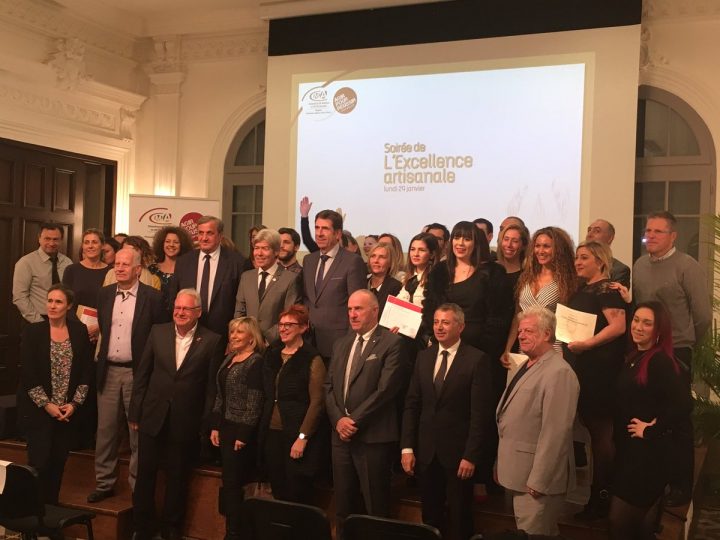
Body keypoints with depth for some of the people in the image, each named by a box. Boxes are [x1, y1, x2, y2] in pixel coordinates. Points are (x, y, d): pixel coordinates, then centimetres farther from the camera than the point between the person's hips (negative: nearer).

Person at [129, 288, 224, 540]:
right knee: (145, 474, 11)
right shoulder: (158, 332, 1)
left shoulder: (212, 341, -7)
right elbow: (142, 374, 4)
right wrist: (135, 413, 2)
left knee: (177, 479, 12)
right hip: (152, 417, 2)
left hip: (185, 422, -2)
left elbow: (212, 387, -5)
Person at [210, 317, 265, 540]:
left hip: (242, 431, -8)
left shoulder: (256, 362, -12)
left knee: (232, 483, -3)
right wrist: (215, 426, 10)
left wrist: (244, 435, -17)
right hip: (226, 428, 8)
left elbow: (255, 402, -16)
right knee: (230, 483, 12)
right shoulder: (229, 359, 12)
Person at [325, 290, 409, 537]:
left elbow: (385, 389, -15)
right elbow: (329, 386, 12)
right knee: (342, 505, 13)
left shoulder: (391, 343, -7)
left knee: (376, 507, 3)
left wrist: (354, 421, -14)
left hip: (373, 437, -6)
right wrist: (338, 419, -4)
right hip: (341, 435, 6)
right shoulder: (341, 344, 15)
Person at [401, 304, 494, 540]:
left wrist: (471, 456, -15)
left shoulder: (477, 359, -9)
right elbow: (411, 404, 6)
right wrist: (407, 447, 0)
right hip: (426, 452, 4)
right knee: (429, 517, 13)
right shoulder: (424, 357, 7)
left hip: (458, 452, -4)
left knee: (459, 520, 10)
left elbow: (480, 412, -12)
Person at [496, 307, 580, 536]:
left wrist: (538, 481, -23)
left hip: (537, 477, -9)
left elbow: (555, 433, -24)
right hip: (519, 473, 9)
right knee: (539, 532, 20)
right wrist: (501, 465, 16)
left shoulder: (558, 373, -19)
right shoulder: (528, 366, 13)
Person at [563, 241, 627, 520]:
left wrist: (587, 344, -21)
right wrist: (566, 344, 13)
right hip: (579, 366, 9)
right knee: (588, 424, 13)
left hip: (599, 368, -9)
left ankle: (602, 498, 7)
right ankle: (597, 493, 23)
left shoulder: (606, 288, -10)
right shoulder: (581, 290, 16)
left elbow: (618, 326, -21)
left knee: (600, 428, -2)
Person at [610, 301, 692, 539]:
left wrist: (651, 430, -20)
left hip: (649, 453, -8)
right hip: (629, 448, 8)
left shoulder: (660, 361, -19)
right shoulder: (633, 357, 9)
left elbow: (683, 404, -30)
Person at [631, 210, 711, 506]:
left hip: (675, 355, -5)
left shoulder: (687, 266, -10)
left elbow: (703, 315, -8)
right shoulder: (639, 266, 7)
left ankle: (681, 487, 18)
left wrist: (685, 344, 4)